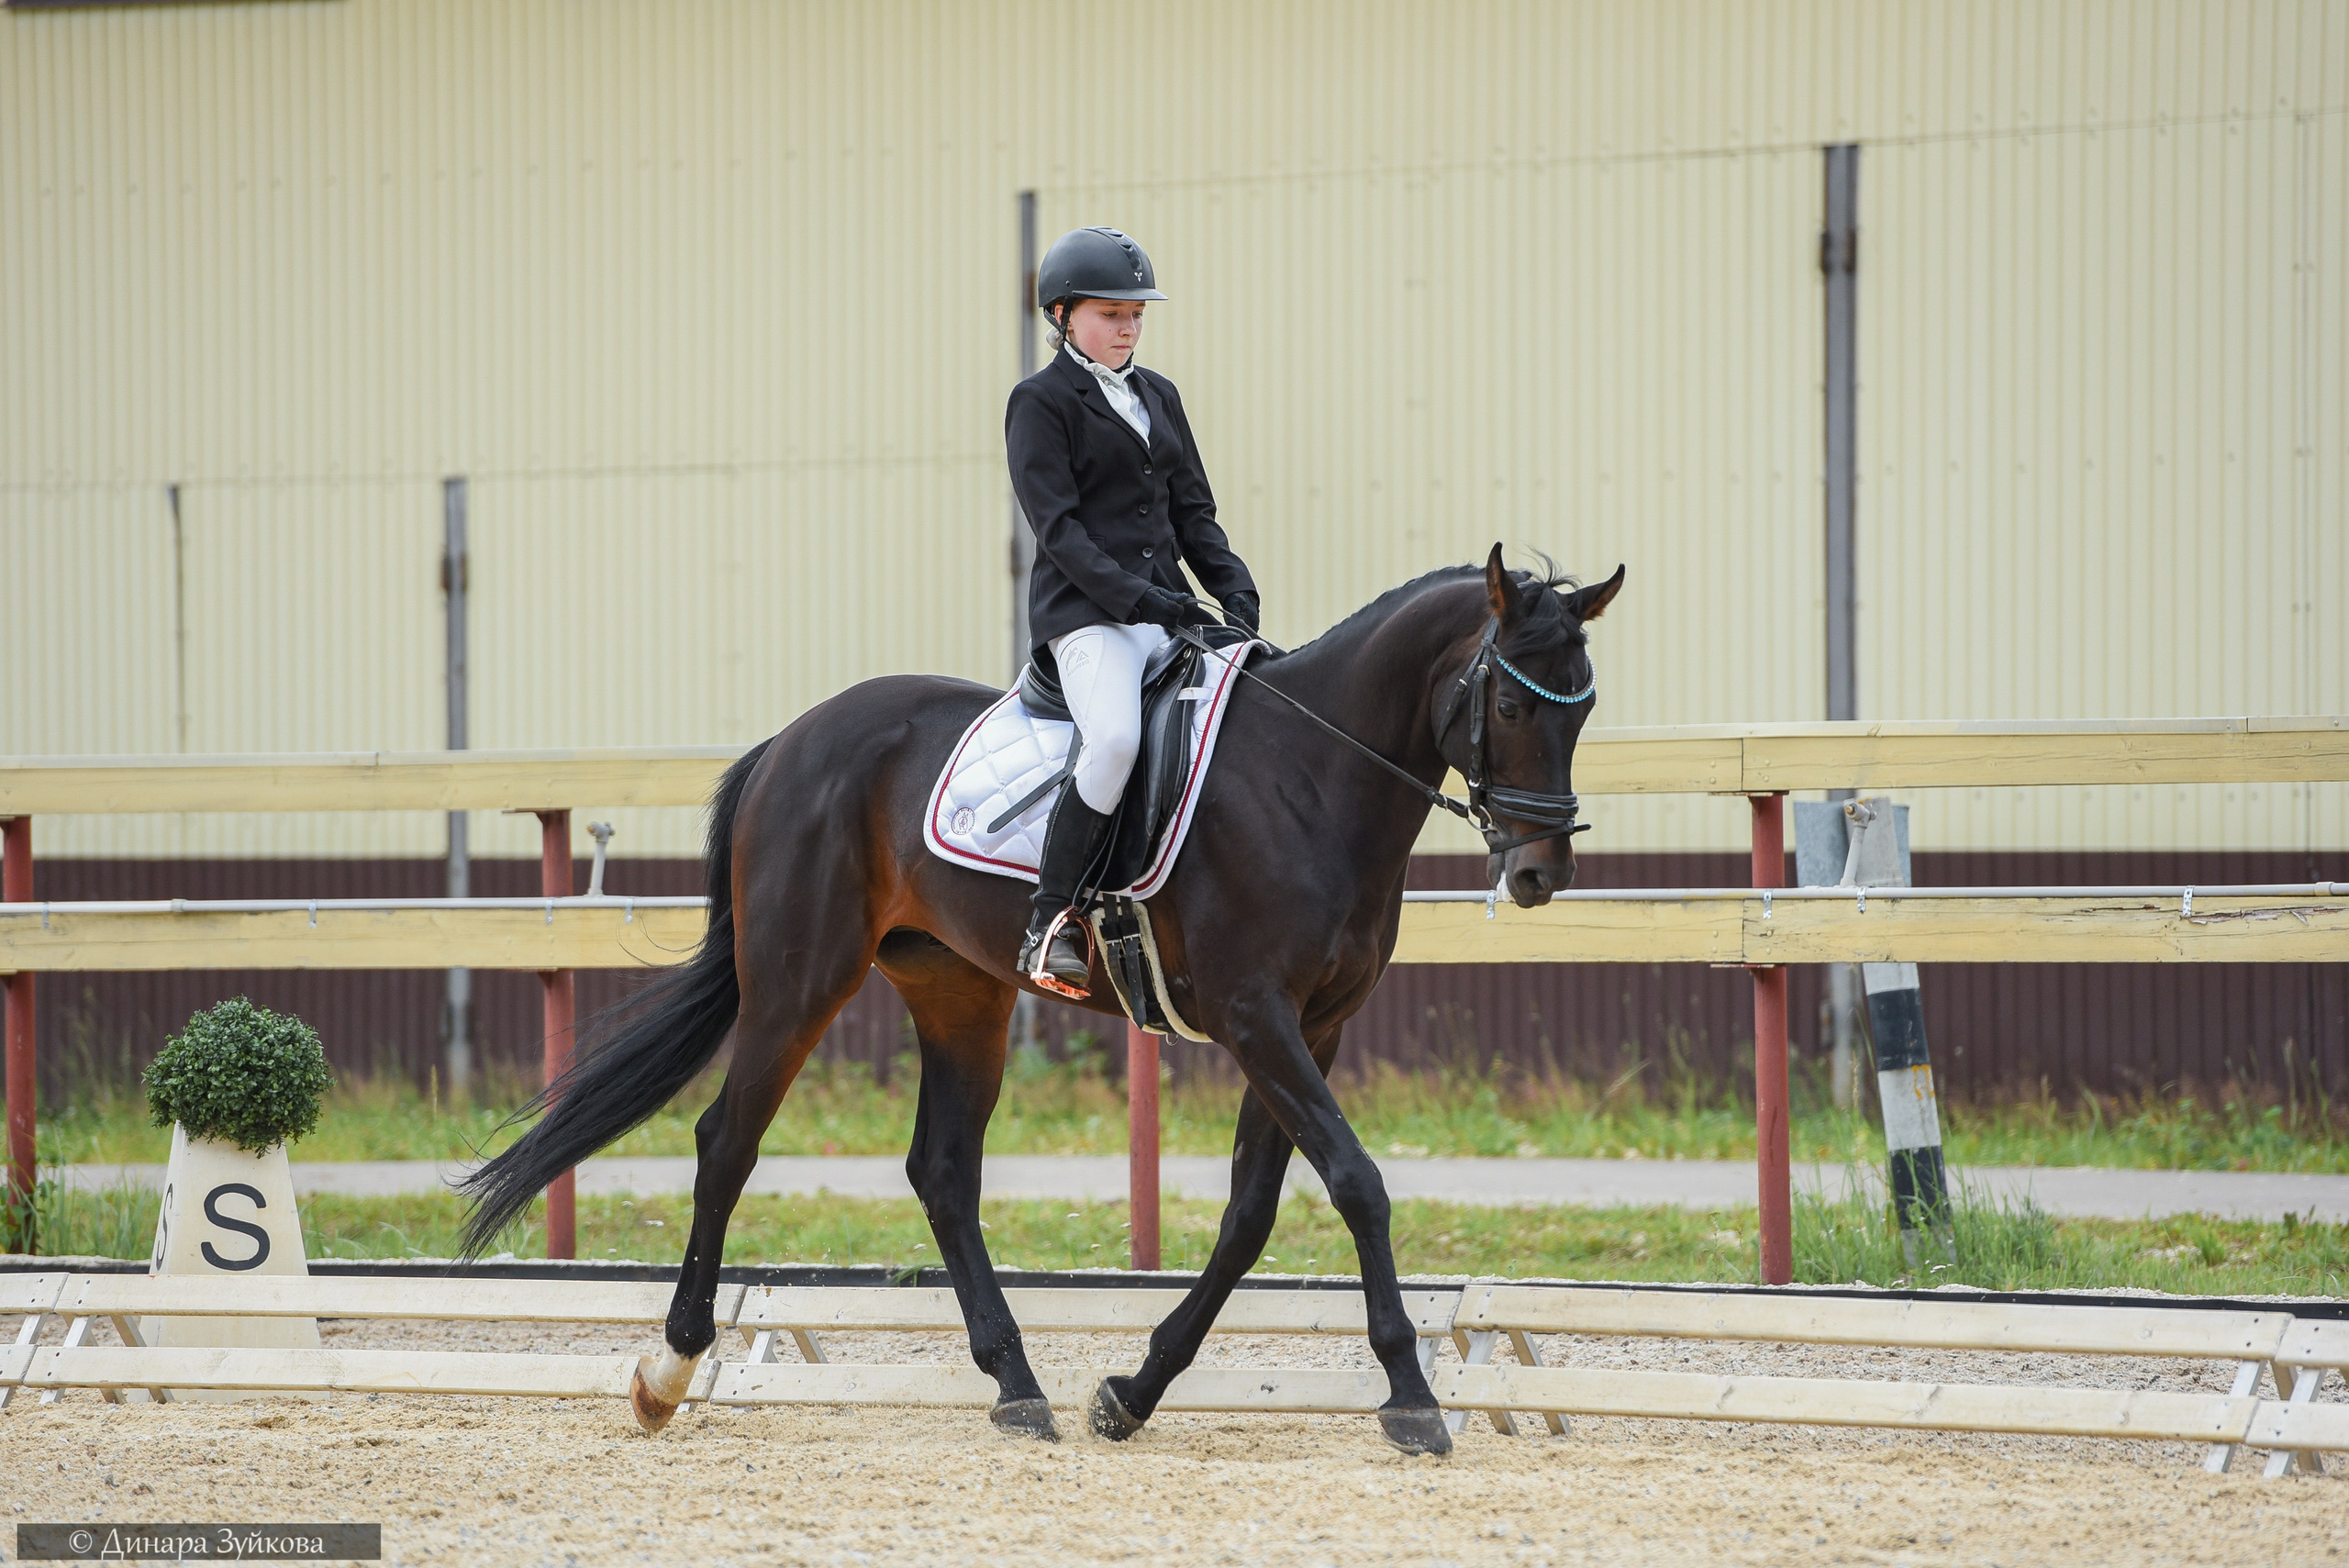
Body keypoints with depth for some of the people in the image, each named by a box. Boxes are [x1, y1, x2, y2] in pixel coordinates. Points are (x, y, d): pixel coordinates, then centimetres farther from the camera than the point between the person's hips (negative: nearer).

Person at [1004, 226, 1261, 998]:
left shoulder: (1159, 397, 20)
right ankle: (1050, 925, -25)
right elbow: (1058, 528, -10)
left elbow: (1193, 511, 20)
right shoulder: (1041, 403, 0)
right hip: (1085, 612, -7)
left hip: (1166, 608, 7)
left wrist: (1234, 587, 2)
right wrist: (1137, 597, -20)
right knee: (1116, 739, -33)